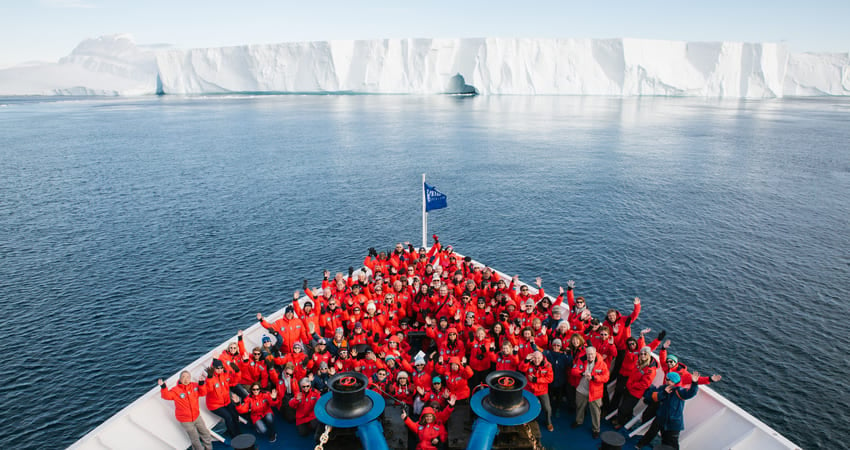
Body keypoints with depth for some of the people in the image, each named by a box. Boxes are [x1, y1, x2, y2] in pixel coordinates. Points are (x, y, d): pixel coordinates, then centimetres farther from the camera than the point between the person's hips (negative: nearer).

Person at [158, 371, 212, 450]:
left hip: (197, 416, 4)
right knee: (195, 439, 7)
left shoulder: (195, 386, -5)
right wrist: (163, 387, -44)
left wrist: (201, 384, -21)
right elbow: (167, 395, -27)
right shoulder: (175, 390, -15)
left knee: (206, 434, 19)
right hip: (185, 421, -4)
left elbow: (202, 393, -6)